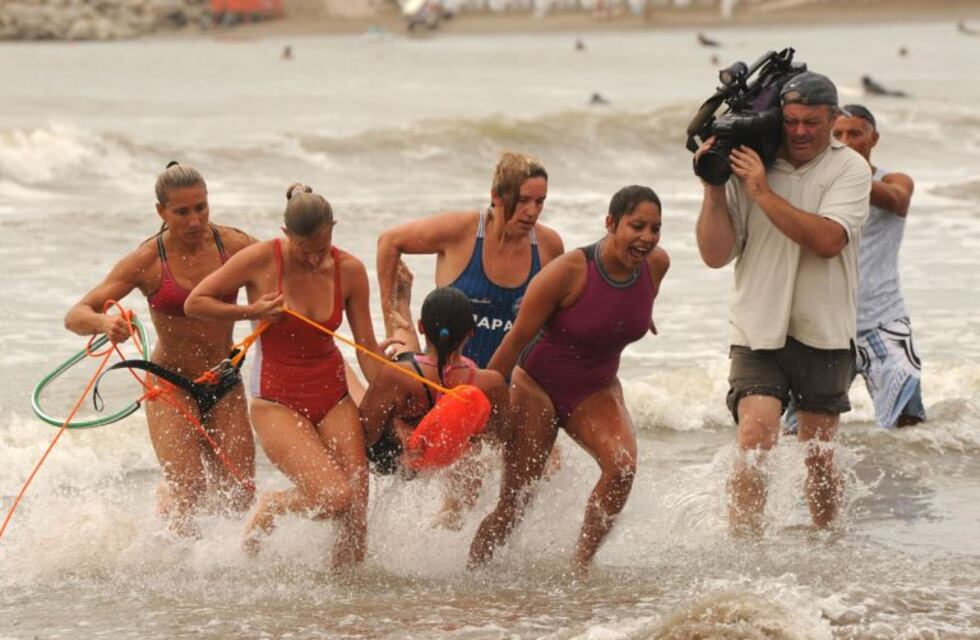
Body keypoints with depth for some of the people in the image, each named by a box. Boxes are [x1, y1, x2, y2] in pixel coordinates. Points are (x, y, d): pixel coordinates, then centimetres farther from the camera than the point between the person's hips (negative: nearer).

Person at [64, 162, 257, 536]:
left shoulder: (236, 246, -7)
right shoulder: (147, 261, -12)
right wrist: (103, 322, -38)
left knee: (239, 498, -1)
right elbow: (76, 316, -13)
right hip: (170, 382, -3)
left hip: (225, 383, 3)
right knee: (187, 494, -19)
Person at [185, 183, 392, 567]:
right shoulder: (262, 260, -13)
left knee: (358, 514, -7)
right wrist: (251, 312, -17)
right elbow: (194, 303, -4)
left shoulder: (349, 270, -4)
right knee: (335, 497, -20)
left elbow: (367, 349, 1)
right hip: (277, 401, -4)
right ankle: (269, 508, 10)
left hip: (333, 397, 4)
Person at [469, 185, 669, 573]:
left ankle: (581, 565, -15)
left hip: (596, 392, 4)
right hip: (538, 386, -4)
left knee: (622, 465, -25)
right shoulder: (568, 272, -25)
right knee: (514, 502, -4)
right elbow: (516, 340, -16)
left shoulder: (657, 264, -11)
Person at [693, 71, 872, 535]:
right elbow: (716, 255, -2)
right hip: (758, 330, 0)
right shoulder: (748, 166, 0)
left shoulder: (849, 169, -4)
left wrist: (763, 192, -22)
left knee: (819, 454, 8)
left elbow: (828, 240, -21)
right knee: (754, 440, -17)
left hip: (825, 334, 0)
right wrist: (713, 189, -13)